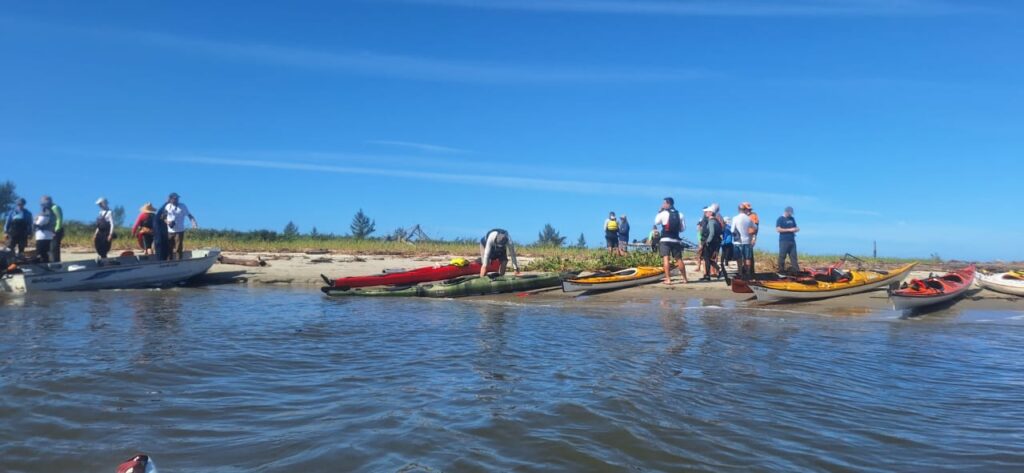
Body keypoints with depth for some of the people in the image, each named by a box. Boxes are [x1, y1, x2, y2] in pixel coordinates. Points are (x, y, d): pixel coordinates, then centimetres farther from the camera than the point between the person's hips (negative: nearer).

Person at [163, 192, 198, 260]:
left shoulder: (183, 206, -1)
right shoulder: (167, 206, 6)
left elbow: (189, 215, -6)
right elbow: (163, 217, 13)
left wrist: (194, 222, -24)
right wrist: (167, 221, -9)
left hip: (179, 231, -3)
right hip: (169, 231, 3)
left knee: (178, 249, -7)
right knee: (169, 248, 10)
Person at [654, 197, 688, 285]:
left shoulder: (663, 213, -4)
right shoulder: (680, 215, 9)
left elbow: (656, 222, 10)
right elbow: (683, 229, 10)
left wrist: (660, 211, 15)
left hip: (665, 240, -4)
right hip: (676, 240, 5)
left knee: (666, 258, -9)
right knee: (679, 259, 13)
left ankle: (668, 279, -19)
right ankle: (685, 278, 21)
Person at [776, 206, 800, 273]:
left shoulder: (792, 219, 17)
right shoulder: (780, 219, -2)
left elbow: (795, 227, 25)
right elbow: (778, 229, -12)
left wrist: (797, 229, -1)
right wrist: (789, 230, -16)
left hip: (792, 240, 6)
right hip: (784, 241, -6)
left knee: (793, 256, 4)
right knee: (782, 256, -4)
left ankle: (796, 270, 4)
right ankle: (781, 270, 2)